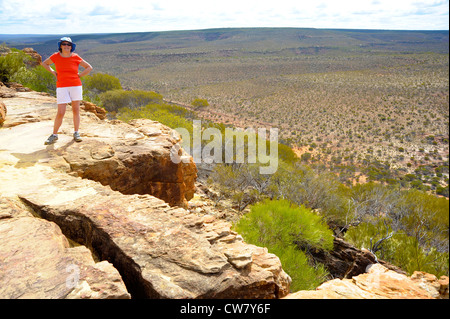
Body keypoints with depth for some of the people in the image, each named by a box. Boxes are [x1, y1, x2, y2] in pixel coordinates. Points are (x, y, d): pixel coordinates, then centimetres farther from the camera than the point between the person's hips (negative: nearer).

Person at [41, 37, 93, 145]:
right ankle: (54, 135, 11)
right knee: (60, 113, -4)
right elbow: (44, 63, 20)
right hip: (62, 87, 0)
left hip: (76, 85, 1)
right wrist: (53, 72, 6)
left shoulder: (75, 57, 0)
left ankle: (76, 133, 19)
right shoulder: (56, 56, 2)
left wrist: (79, 76, 1)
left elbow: (89, 68, 9)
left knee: (76, 110, 6)